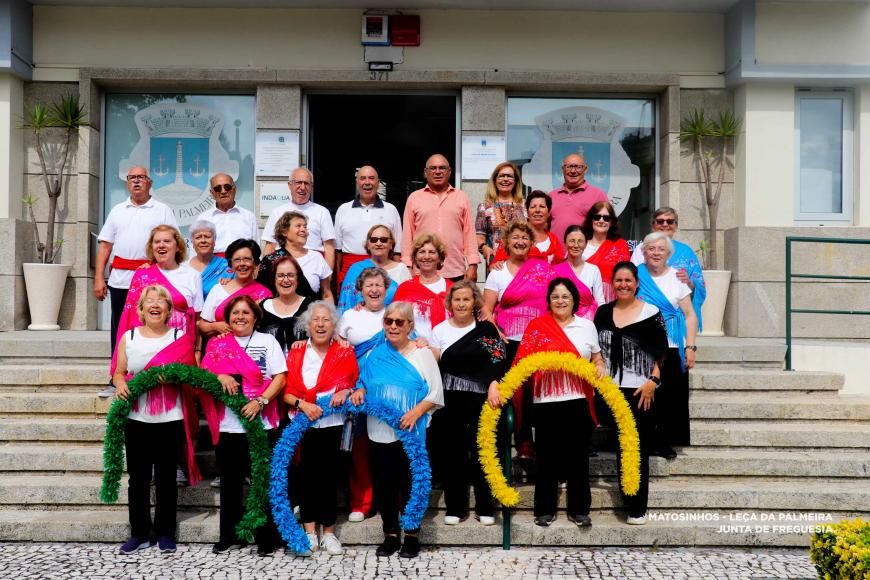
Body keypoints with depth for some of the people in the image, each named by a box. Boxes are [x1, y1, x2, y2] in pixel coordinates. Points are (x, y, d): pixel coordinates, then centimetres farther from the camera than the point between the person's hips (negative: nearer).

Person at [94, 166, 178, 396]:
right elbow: (105, 246, 13)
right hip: (120, 280, 3)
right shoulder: (117, 211, 16)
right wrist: (99, 278, 5)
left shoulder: (163, 211, 7)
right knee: (119, 330, 8)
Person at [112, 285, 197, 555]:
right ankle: (139, 533, 18)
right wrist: (120, 385, -13)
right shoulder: (128, 337, 6)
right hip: (136, 420, 2)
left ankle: (165, 533, 17)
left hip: (170, 420, -2)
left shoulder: (180, 337, 0)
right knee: (138, 478, 7)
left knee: (166, 478, 6)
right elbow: (119, 372, 7)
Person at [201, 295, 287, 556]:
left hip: (262, 424, -2)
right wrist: (220, 377, -18)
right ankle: (228, 535, 22)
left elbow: (280, 378, -2)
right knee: (230, 481, 10)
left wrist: (260, 401, -16)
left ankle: (266, 536, 10)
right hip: (227, 425, 2)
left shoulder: (267, 341, 6)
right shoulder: (217, 344, 11)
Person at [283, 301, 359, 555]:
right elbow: (286, 391, 0)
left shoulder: (345, 353, 1)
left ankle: (328, 532, 12)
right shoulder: (296, 353, 3)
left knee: (329, 475, 2)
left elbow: (357, 382, 6)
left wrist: (346, 391, -14)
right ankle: (310, 531, 11)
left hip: (332, 423, 0)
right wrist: (302, 404, -16)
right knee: (307, 474, 2)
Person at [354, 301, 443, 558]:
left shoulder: (422, 354, 0)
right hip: (379, 433, 3)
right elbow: (365, 384, 17)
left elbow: (435, 393, -4)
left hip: (411, 434, -3)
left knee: (410, 483, 1)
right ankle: (390, 535, 21)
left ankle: (411, 537, 16)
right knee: (383, 484, 7)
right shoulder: (375, 354, 8)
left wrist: (417, 411, -19)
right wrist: (359, 391, -6)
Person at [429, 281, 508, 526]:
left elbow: (498, 358, -5)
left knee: (482, 451, 0)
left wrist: (494, 383, -22)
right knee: (453, 452, 4)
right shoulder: (440, 330, 11)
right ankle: (455, 507, 14)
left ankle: (485, 508, 11)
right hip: (450, 401, 2)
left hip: (481, 399, -2)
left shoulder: (486, 328, 5)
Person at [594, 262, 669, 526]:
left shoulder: (651, 313, -2)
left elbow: (662, 352, -2)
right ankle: (628, 502, 20)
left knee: (639, 449, 0)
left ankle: (638, 508, 8)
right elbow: (596, 350, 14)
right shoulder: (603, 312, 9)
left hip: (642, 392, -3)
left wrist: (653, 381, -12)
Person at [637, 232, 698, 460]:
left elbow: (689, 315, 9)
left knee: (671, 397, 0)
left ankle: (665, 441, 12)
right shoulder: (636, 276, 5)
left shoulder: (677, 278, 9)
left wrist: (690, 347, -1)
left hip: (672, 348, 1)